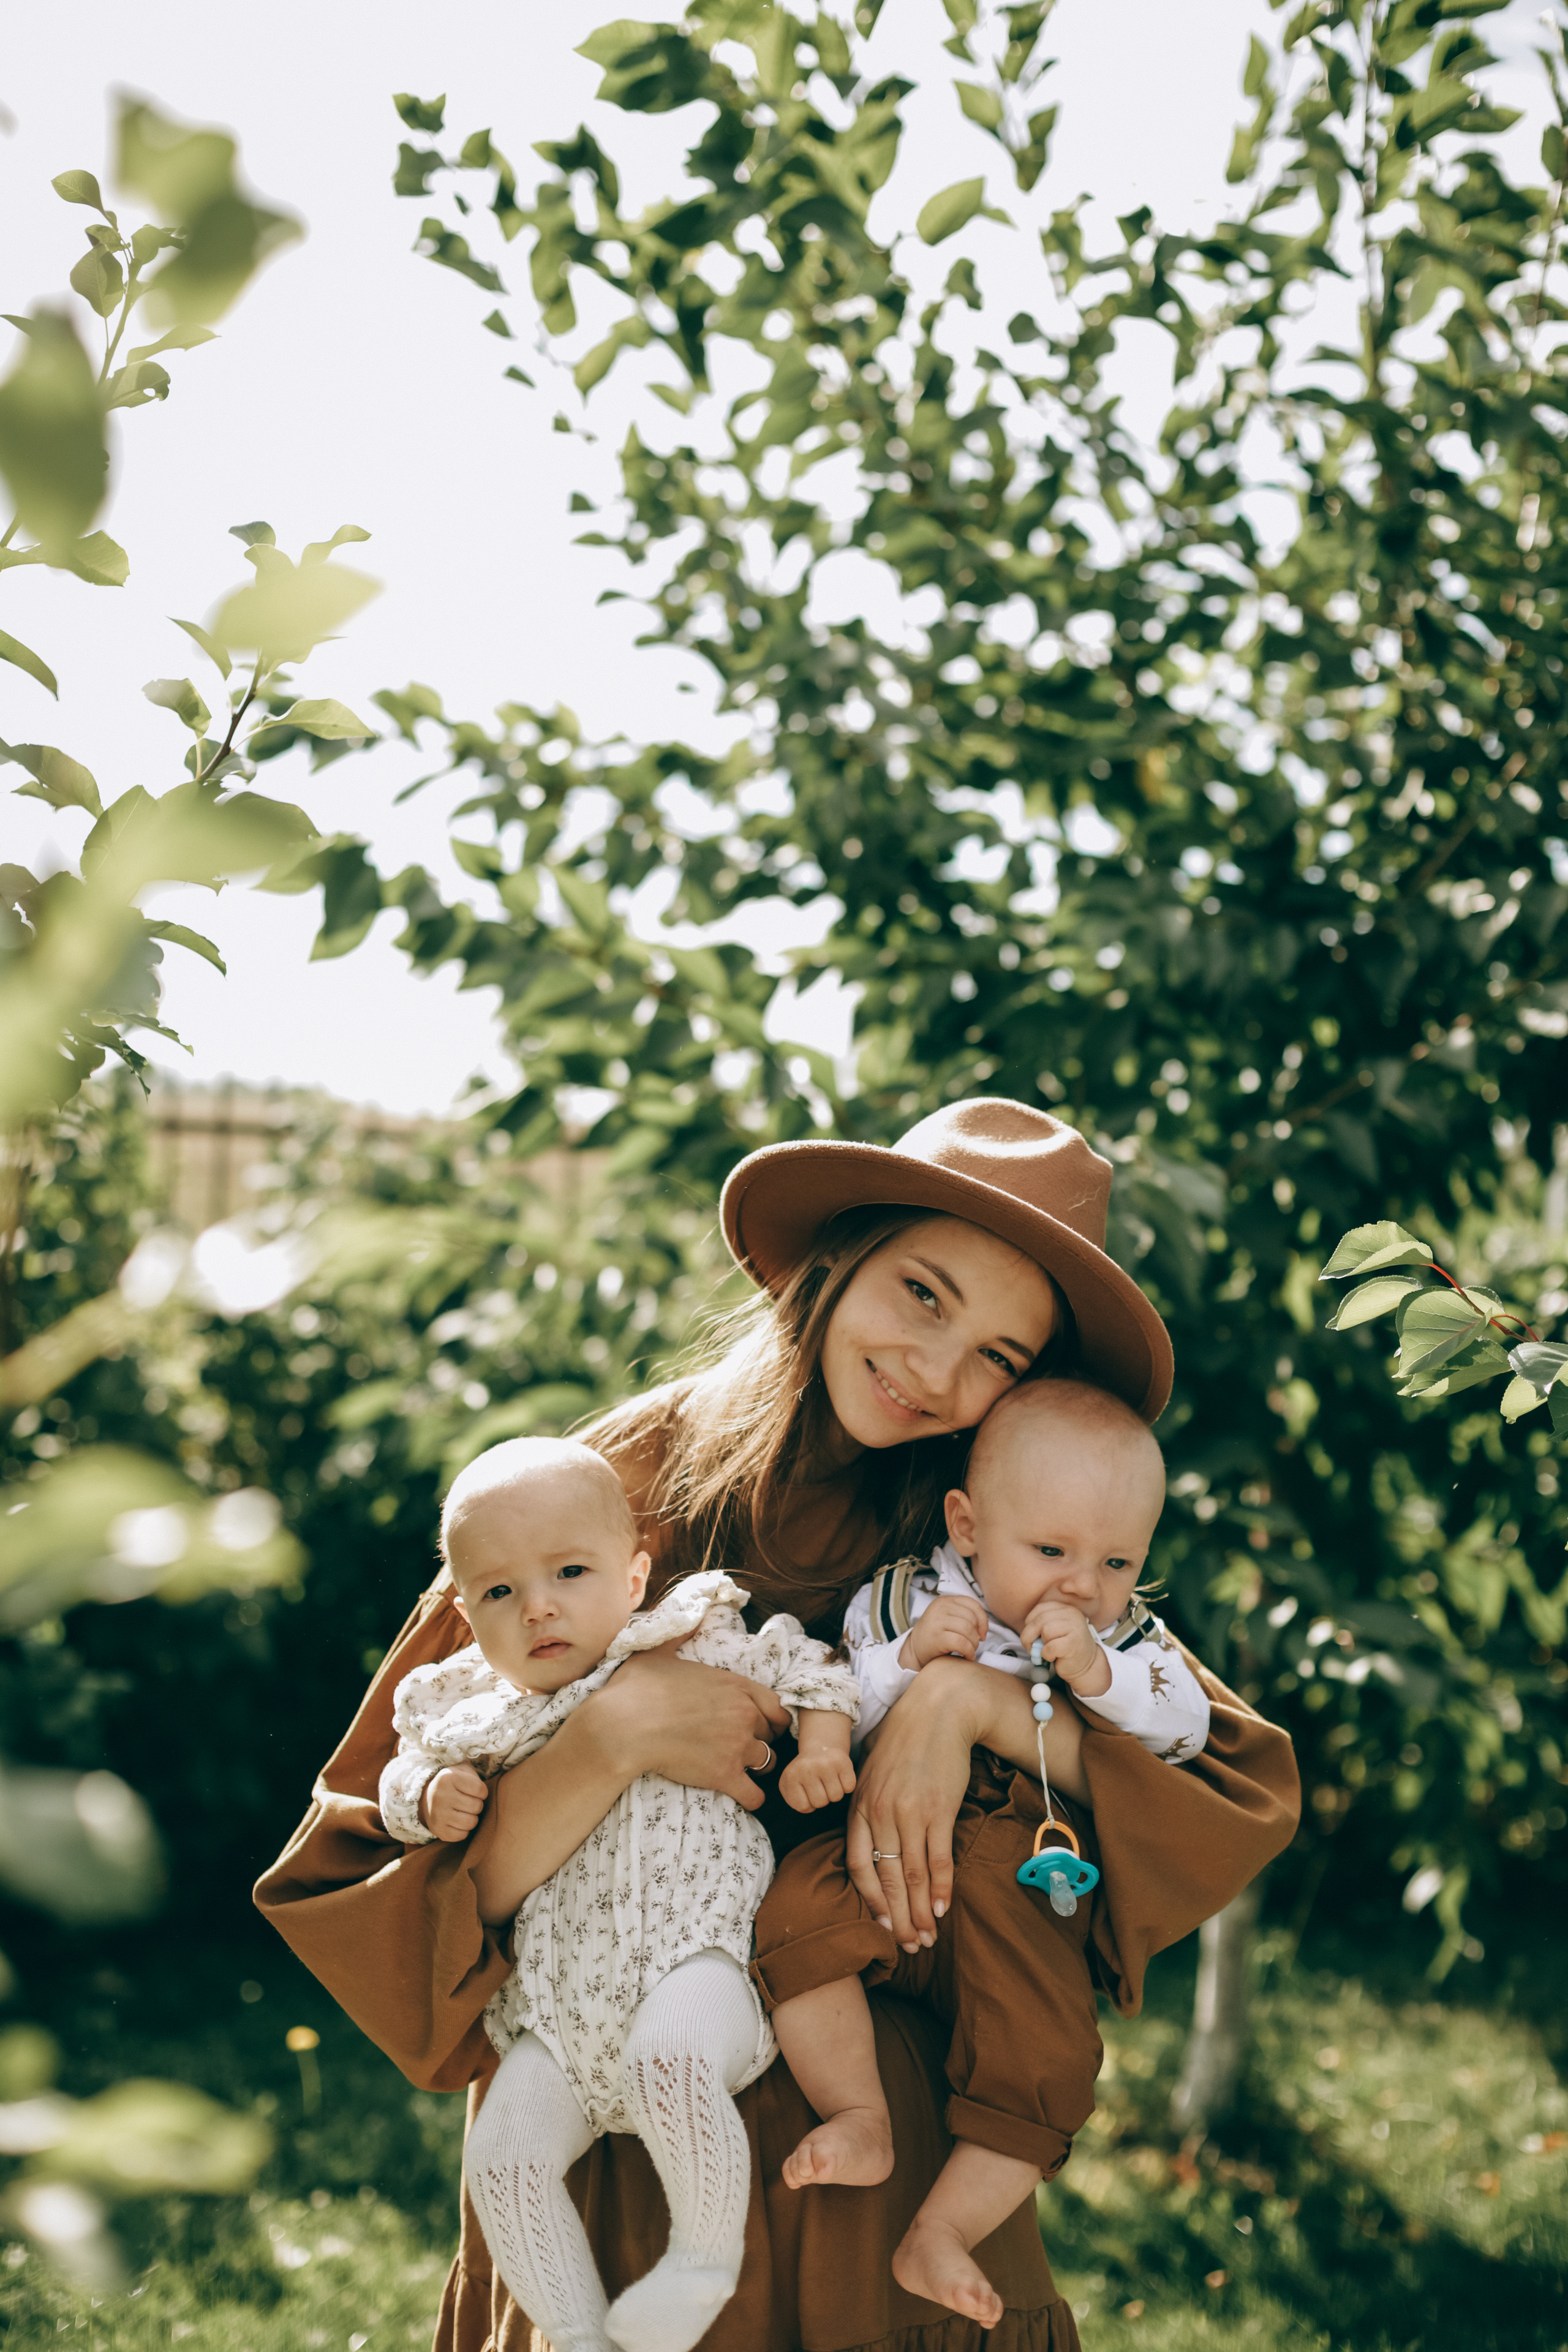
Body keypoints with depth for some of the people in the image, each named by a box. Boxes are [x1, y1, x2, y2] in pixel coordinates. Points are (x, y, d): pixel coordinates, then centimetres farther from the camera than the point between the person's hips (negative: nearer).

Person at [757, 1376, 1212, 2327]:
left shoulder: (1127, 1637, 7)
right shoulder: (901, 1599, 3)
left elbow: (1186, 1724, -9)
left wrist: (1096, 1671, -24)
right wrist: (908, 1659, -19)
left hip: (1031, 1908, 1)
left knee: (1049, 2064, -17)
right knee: (799, 1902, -29)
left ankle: (942, 2233, -1)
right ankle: (860, 2118, -20)